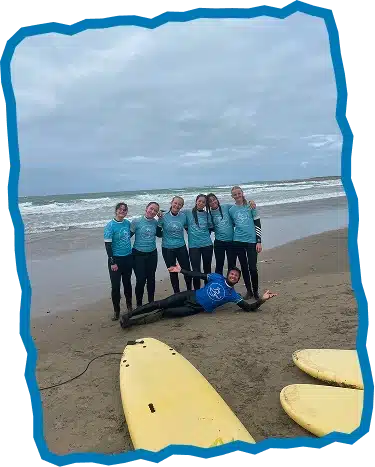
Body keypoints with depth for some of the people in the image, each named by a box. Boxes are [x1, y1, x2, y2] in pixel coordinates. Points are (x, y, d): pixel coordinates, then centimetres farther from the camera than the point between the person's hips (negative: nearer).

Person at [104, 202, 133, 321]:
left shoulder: (127, 223, 2)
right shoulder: (110, 225, -13)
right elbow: (107, 245, -14)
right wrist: (112, 262, -17)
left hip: (128, 257, 5)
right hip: (116, 259, -4)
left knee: (127, 282, 17)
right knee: (115, 285, 1)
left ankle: (129, 305, 34)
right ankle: (116, 310, 15)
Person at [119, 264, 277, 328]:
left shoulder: (233, 295, 2)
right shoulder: (217, 277, 6)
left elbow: (249, 308, -3)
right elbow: (198, 275, 8)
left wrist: (262, 299, -20)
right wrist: (180, 270, 3)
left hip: (197, 308, -2)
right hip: (190, 296, 2)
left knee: (170, 312, -24)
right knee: (162, 303, -12)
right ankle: (128, 314, -6)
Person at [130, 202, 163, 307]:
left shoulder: (155, 222, 0)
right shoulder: (136, 221, -9)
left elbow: (160, 235, 10)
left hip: (152, 254, 3)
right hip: (139, 254, -3)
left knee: (151, 279, 12)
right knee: (140, 280, -3)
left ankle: (151, 302, 29)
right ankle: (139, 304, 15)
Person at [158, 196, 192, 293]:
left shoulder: (183, 216, -3)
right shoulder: (163, 216, -8)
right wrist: (159, 217, -16)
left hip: (181, 247, 1)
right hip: (167, 249, -1)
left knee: (187, 270, 5)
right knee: (173, 272, 11)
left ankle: (189, 291, 29)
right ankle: (177, 293, 28)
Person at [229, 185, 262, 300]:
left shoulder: (250, 206, 1)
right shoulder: (231, 210, 7)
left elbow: (257, 224, 0)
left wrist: (259, 241, -5)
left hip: (251, 241, -2)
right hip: (238, 242, 2)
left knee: (252, 268, -4)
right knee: (244, 267, 8)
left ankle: (255, 291, 15)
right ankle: (249, 291, 21)